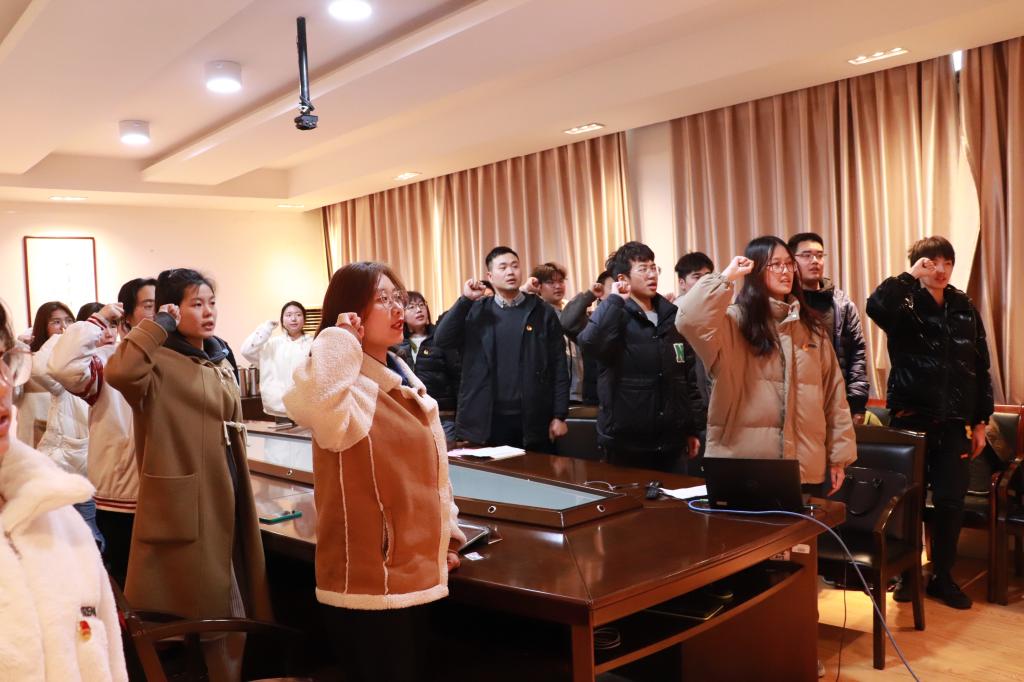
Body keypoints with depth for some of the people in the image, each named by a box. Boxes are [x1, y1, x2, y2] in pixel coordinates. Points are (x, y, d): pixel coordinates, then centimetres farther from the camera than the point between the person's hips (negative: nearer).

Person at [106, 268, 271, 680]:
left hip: (227, 498, 8)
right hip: (186, 506, -8)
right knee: (193, 612, 3)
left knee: (229, 608, 17)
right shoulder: (158, 363, -12)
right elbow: (119, 371, -37)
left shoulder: (221, 362, 13)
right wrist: (161, 325, -23)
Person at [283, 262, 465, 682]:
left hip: (412, 573, 9)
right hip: (369, 582, -9)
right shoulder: (349, 386, -18)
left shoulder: (403, 379, 10)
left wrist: (445, 536, 21)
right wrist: (340, 340, -30)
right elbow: (310, 405, -46)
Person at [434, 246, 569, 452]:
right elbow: (442, 340, -6)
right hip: (487, 421, 1)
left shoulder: (543, 312, 3)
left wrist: (559, 415, -3)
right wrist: (465, 299, -11)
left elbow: (558, 367, 1)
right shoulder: (476, 310, 6)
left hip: (533, 421, -1)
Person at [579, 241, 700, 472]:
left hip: (671, 442, 5)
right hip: (627, 444, -5)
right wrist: (615, 300, -18)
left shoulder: (671, 316, 10)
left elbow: (685, 377, 15)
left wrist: (690, 429, 14)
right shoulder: (617, 317, -7)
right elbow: (590, 341, -31)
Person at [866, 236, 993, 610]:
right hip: (911, 419, -3)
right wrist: (910, 276, -19)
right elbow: (875, 306, -31)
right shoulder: (904, 306, -4)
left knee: (951, 502, 7)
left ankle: (942, 576, 23)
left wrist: (980, 421, 8)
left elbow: (980, 368, 11)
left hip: (955, 424, 3)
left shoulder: (965, 308, 7)